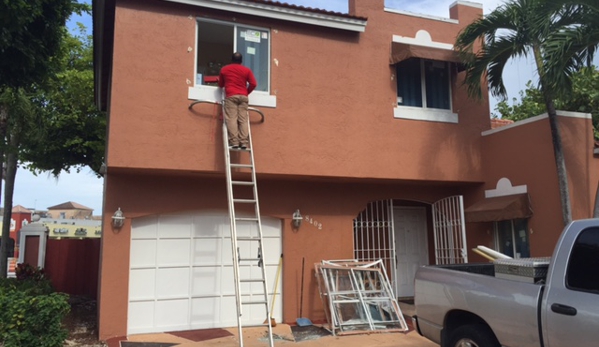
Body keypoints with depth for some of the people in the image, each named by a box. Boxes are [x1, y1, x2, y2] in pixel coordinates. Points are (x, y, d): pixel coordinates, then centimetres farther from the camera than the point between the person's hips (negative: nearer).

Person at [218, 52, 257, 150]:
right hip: (243, 96, 2)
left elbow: (220, 84, 24)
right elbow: (253, 84, 4)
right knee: (243, 120, -2)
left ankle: (234, 142, -20)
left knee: (231, 119, -8)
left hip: (231, 96, -1)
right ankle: (244, 142, -11)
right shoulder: (247, 70, 13)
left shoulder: (224, 69, 15)